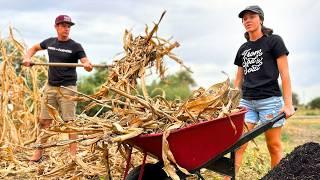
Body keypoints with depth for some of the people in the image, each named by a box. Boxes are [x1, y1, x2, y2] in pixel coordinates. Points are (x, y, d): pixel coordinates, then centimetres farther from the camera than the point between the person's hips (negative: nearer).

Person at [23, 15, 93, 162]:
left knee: (69, 121, -5)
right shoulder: (50, 42, 8)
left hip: (67, 88, -5)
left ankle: (73, 154, -2)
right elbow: (34, 48, 27)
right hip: (50, 86, 5)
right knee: (44, 121, 8)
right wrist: (27, 58, 7)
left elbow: (87, 65, -12)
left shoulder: (75, 46, -5)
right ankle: (38, 153, 17)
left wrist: (88, 66, -36)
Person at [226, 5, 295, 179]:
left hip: (270, 100, -4)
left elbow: (284, 74, -4)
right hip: (247, 101, 4)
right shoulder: (243, 49, 15)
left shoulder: (274, 41, 1)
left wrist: (288, 103, -10)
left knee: (274, 146, 1)